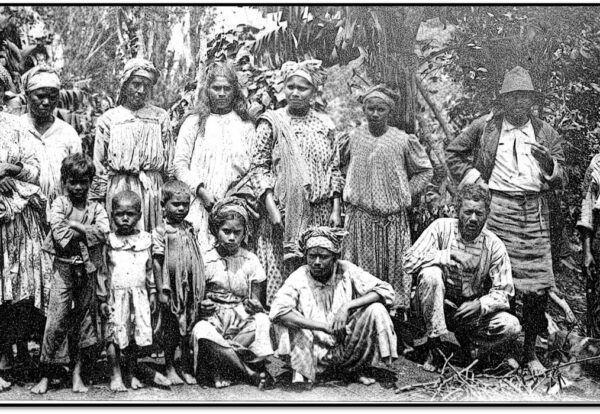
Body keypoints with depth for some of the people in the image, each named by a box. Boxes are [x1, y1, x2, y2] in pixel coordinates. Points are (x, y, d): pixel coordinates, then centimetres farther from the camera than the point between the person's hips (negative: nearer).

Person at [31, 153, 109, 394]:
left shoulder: (96, 209, 7)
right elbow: (60, 234, -15)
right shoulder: (59, 204, 1)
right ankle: (45, 376, 4)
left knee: (83, 319, 6)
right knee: (56, 320, -4)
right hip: (64, 267, -2)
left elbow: (103, 232, -12)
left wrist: (75, 226, -11)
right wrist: (85, 231, -7)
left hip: (87, 270, 3)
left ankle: (77, 374, 16)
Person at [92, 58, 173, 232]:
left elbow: (169, 161, 10)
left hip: (153, 189, 1)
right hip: (118, 188, -1)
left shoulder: (160, 117, 8)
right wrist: (98, 198, 3)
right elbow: (99, 164, 7)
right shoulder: (109, 118, 5)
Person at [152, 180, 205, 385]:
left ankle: (187, 369, 18)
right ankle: (170, 368, 20)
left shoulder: (190, 230, 8)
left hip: (190, 286, 4)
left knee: (189, 329, 8)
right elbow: (156, 262, -7)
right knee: (170, 330, 6)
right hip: (171, 287, -4)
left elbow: (197, 260, 12)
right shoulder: (160, 232, -6)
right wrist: (161, 290, -10)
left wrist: (200, 288, 8)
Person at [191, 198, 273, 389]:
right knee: (202, 332, -35)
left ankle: (222, 370, -22)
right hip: (214, 318, -1)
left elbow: (255, 299, 6)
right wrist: (202, 306, -21)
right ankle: (250, 374, -24)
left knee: (262, 321, -32)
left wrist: (255, 305, -18)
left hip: (243, 319, 1)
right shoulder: (206, 260, 1)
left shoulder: (251, 260, 6)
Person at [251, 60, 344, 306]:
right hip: (282, 212, -2)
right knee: (279, 274, -4)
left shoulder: (325, 124, 11)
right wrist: (271, 208, -12)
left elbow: (335, 170, 11)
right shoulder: (271, 122, 2)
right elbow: (259, 167, -2)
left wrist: (336, 210, 3)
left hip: (320, 214, 3)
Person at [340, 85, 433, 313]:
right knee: (361, 268, 3)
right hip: (360, 215, 1)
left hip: (394, 216, -1)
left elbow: (425, 170, 11)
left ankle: (397, 308, 12)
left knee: (394, 267, 3)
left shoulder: (403, 140, 0)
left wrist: (406, 193, 4)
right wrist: (349, 194, 10)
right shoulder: (352, 138, 3)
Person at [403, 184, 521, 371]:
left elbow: (504, 291, -9)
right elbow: (409, 262, -20)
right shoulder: (441, 228, -11)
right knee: (430, 273, -32)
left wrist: (480, 304, -28)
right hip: (436, 307, -1)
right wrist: (448, 255, -27)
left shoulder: (494, 245, -7)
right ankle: (434, 346, -21)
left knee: (511, 326, -23)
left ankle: (469, 344, 8)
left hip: (472, 310, 2)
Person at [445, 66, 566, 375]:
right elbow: (453, 152, 17)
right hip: (496, 209, -2)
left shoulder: (545, 133, 13)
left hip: (534, 213, 2)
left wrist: (549, 163, -11)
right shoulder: (485, 127, 8)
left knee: (536, 286, -1)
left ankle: (530, 352, 11)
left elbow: (560, 180, 11)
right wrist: (472, 178, 4)